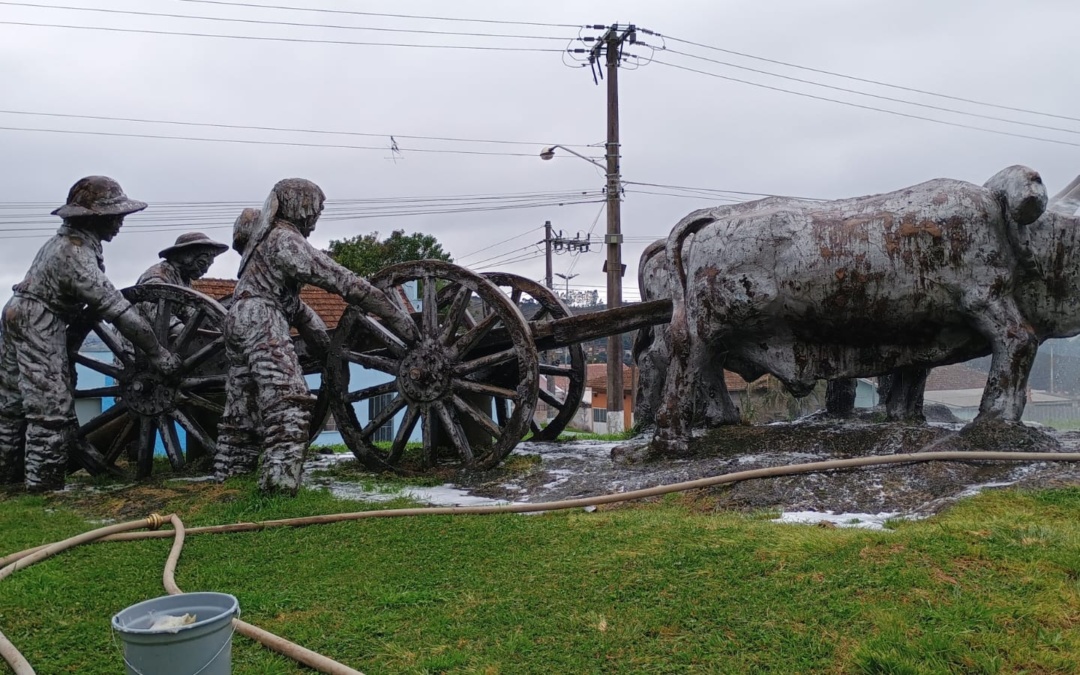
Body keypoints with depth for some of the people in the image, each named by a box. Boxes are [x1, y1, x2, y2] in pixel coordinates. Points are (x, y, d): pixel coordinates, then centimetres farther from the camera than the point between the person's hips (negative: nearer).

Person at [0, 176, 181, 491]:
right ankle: (44, 479, -2)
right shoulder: (77, 253, -23)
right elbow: (115, 308, -26)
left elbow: (99, 297, 12)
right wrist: (156, 352, -24)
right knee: (51, 405, -7)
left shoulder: (70, 240, 9)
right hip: (39, 326, -10)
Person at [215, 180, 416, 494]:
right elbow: (339, 279, -14)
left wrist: (315, 327, 28)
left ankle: (229, 471, 22)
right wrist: (395, 315, -15)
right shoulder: (287, 239, -10)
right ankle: (280, 476, -28)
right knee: (288, 399, -18)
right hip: (261, 321, -10)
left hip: (238, 319, 10)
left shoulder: (264, 234, 19)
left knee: (242, 406, 15)